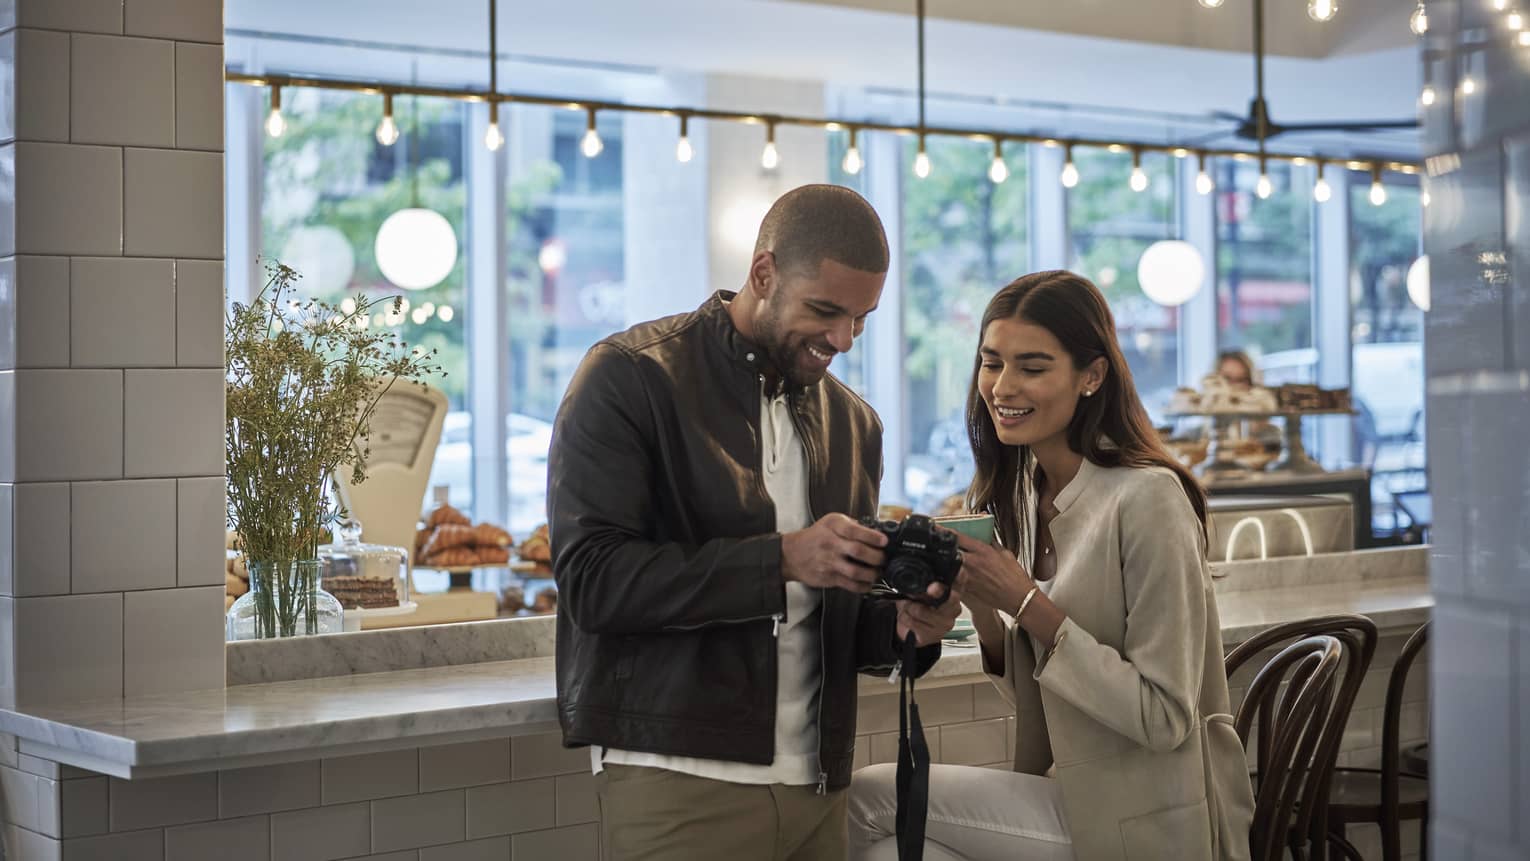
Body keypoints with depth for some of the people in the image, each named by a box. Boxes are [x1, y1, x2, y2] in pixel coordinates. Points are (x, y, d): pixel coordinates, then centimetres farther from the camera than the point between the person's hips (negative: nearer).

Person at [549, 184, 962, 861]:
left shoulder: (853, 422, 13)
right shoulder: (629, 378, -7)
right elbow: (592, 577, -16)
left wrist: (901, 627, -4)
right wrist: (782, 558, -22)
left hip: (815, 784, 6)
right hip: (676, 777, -6)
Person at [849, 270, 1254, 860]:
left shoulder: (1146, 497, -18)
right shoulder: (1026, 494, 6)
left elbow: (1165, 719, -19)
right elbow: (1032, 695, 10)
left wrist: (1028, 604, -23)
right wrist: (981, 606, -8)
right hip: (1071, 791, 7)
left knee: (866, 799, -11)